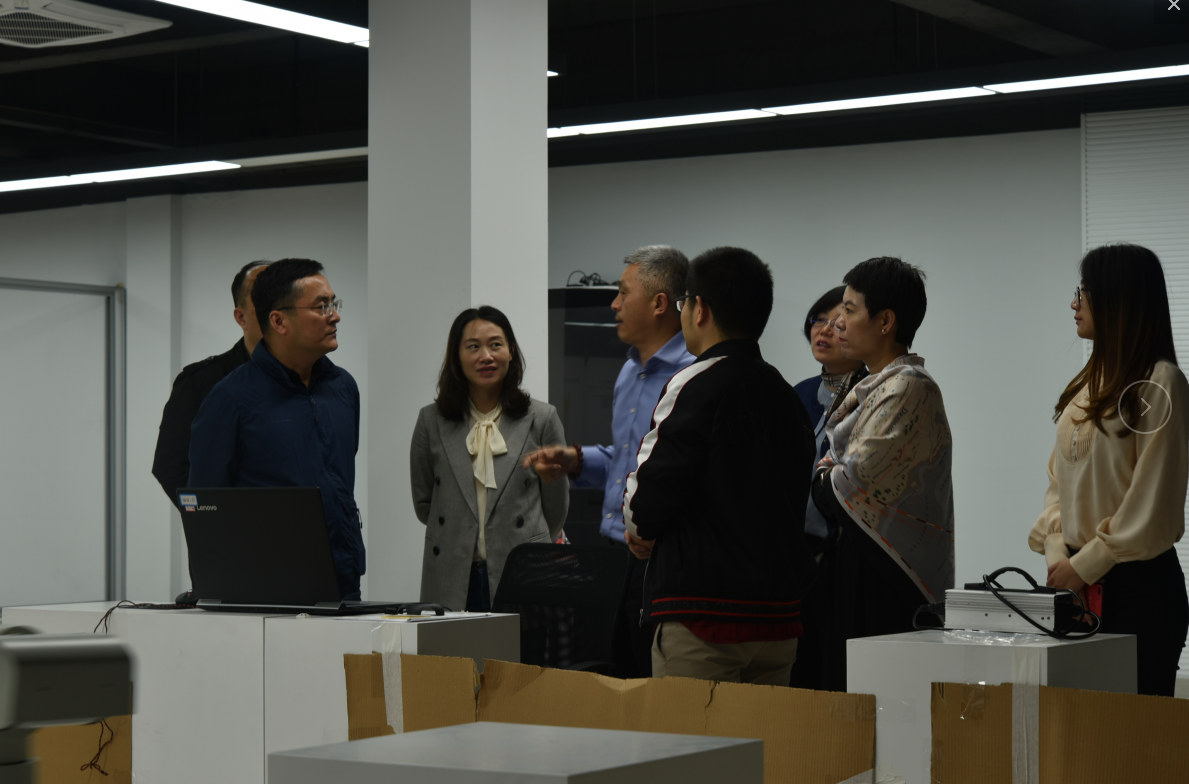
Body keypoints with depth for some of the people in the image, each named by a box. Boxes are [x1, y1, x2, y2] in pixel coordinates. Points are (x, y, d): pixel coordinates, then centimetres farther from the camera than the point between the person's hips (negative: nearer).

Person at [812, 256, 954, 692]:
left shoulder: (909, 389, -13)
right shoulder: (873, 388, 17)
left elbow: (845, 489, -17)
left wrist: (818, 478, 3)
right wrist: (828, 476, -3)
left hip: (883, 579, -9)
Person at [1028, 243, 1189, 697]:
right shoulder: (1088, 386, 16)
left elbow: (1151, 502, -13)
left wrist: (1084, 565, -10)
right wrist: (1057, 555, 1)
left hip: (1138, 584, -7)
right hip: (1080, 580, 7)